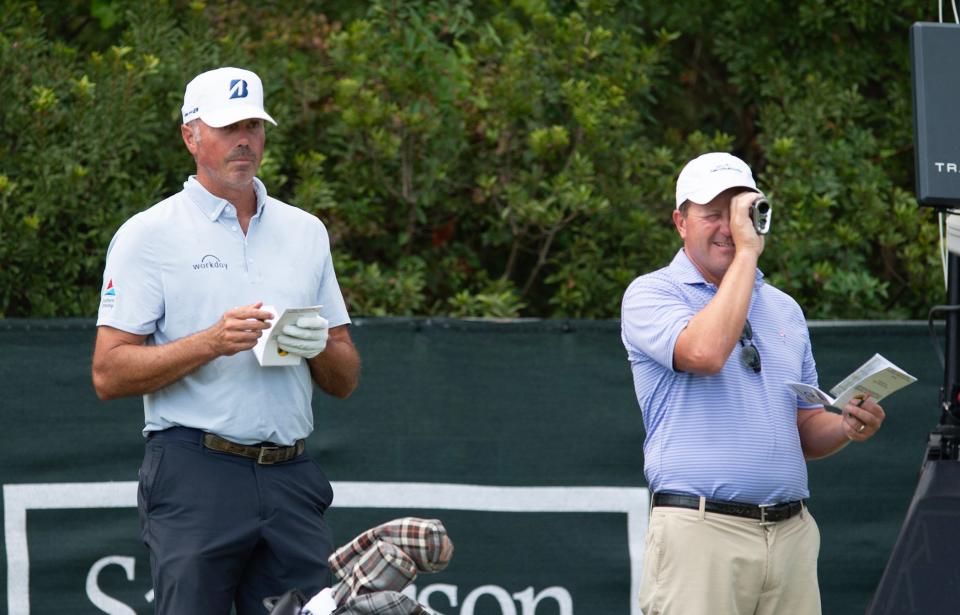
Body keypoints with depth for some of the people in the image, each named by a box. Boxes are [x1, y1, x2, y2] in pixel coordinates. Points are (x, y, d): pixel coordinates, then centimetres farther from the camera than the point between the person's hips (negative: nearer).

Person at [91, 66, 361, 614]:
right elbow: (109, 374, -4)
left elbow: (346, 381, 19)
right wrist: (213, 343, -16)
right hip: (194, 479, -4)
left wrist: (320, 347, -4)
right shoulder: (148, 235, 3)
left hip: (291, 481, 4)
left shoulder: (306, 232, 17)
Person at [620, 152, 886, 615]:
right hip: (701, 532, -5)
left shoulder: (785, 310, 21)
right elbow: (705, 353, -20)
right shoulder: (650, 295, 2)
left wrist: (846, 427, 0)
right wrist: (746, 252, -11)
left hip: (792, 536, 5)